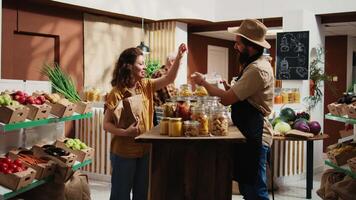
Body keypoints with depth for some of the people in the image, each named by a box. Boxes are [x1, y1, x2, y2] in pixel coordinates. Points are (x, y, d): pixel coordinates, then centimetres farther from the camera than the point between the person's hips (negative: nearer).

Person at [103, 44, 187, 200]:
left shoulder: (146, 86, 3)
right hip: (123, 152, -6)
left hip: (145, 149, 6)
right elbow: (106, 124, -13)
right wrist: (124, 132, -30)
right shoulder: (116, 93, -14)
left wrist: (179, 57, -15)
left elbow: (169, 79, -2)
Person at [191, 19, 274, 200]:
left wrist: (203, 82, -7)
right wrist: (229, 88, 1)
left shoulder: (257, 69, -19)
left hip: (254, 137, -10)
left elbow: (227, 99, -20)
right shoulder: (255, 64, 14)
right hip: (249, 133, 10)